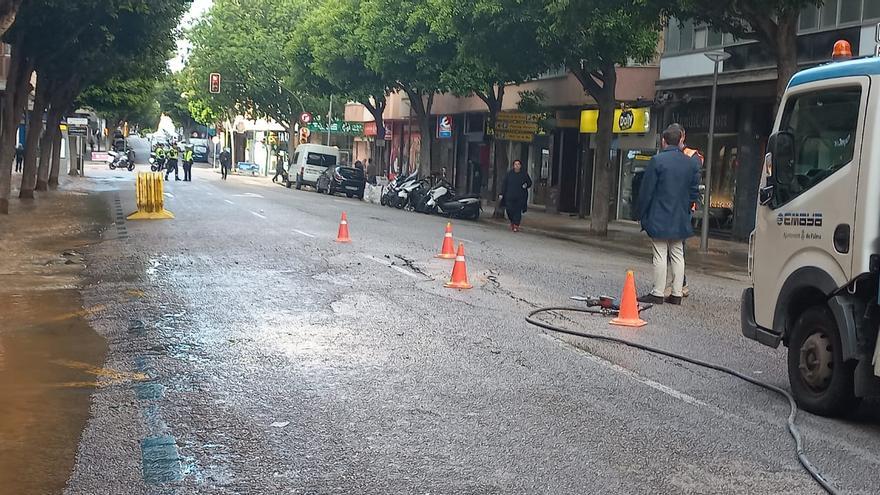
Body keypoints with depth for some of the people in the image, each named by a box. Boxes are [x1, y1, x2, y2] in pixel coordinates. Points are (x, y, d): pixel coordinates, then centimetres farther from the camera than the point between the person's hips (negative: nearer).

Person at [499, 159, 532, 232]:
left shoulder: (524, 174, 4)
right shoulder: (509, 174, 6)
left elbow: (530, 182, 13)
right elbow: (504, 184, 8)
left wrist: (526, 185, -10)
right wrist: (502, 193, 3)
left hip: (520, 197, -1)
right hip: (510, 196, 1)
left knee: (518, 211, -5)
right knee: (509, 210, -2)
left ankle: (516, 225, -1)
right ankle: (512, 222, 24)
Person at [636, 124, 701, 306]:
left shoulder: (657, 160, -10)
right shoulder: (691, 163, 5)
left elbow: (646, 190, -8)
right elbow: (694, 192, 9)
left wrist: (643, 215, 1)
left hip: (659, 218, -5)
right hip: (680, 220, 5)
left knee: (660, 255, -2)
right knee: (678, 255, 10)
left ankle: (658, 293, 0)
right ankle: (676, 294, 11)